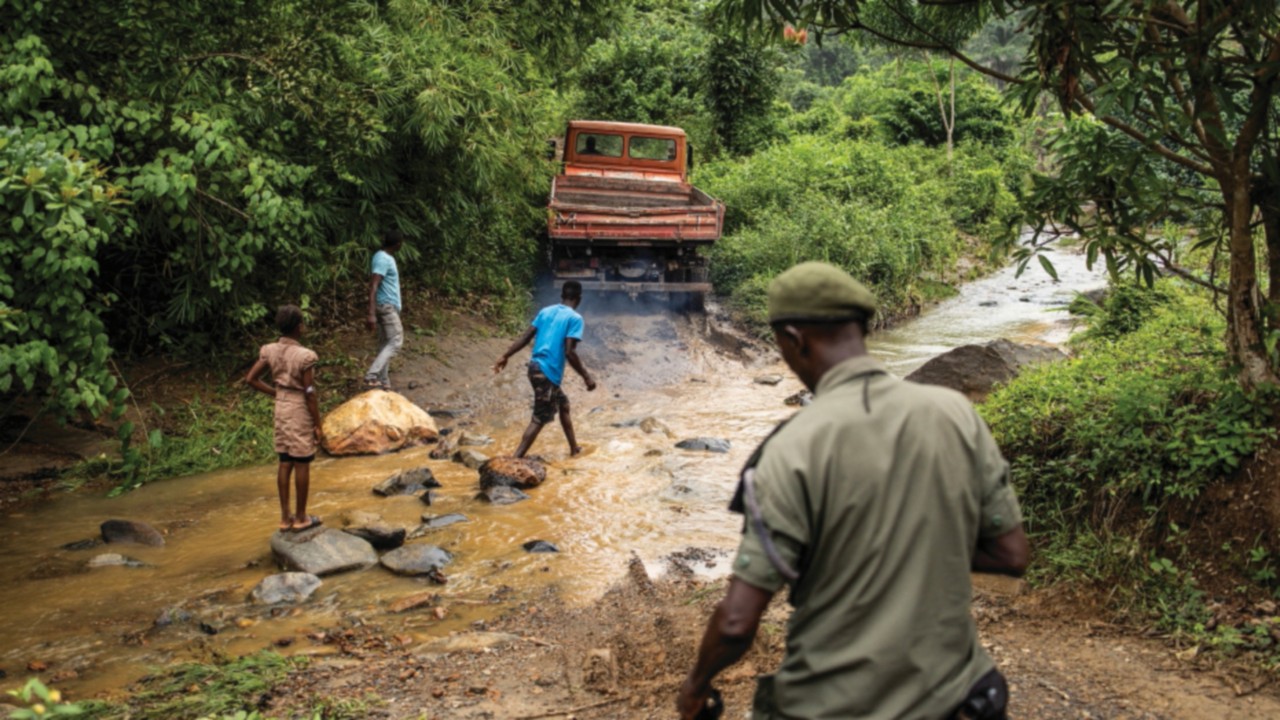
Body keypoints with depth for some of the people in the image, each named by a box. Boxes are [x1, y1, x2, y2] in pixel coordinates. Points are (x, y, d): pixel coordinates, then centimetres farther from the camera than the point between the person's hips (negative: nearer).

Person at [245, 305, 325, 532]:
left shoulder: (270, 351, -2)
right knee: (302, 464, 5)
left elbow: (251, 379, 1)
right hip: (300, 410, -6)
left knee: (285, 463, 13)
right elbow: (309, 393, -16)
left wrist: (275, 393, 11)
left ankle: (285, 517, 20)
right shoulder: (304, 356, -20)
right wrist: (317, 425, -9)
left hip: (281, 408, 6)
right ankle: (301, 518, 13)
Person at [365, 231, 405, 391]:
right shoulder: (383, 259, -17)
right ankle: (371, 377, -22)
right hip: (386, 306, -10)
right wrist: (371, 313, -32)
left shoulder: (387, 257, 15)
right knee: (395, 341, -14)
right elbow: (373, 286, -25)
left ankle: (382, 382, 9)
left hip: (389, 306, 10)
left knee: (385, 343, 8)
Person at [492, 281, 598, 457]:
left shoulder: (545, 311, 11)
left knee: (563, 403, 25)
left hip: (535, 367, 8)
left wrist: (505, 356, 10)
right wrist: (586, 376, -11)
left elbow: (526, 337, 7)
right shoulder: (575, 318, -9)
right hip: (548, 373, -8)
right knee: (540, 419, -4)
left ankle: (574, 448, 37)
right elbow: (569, 352, -17)